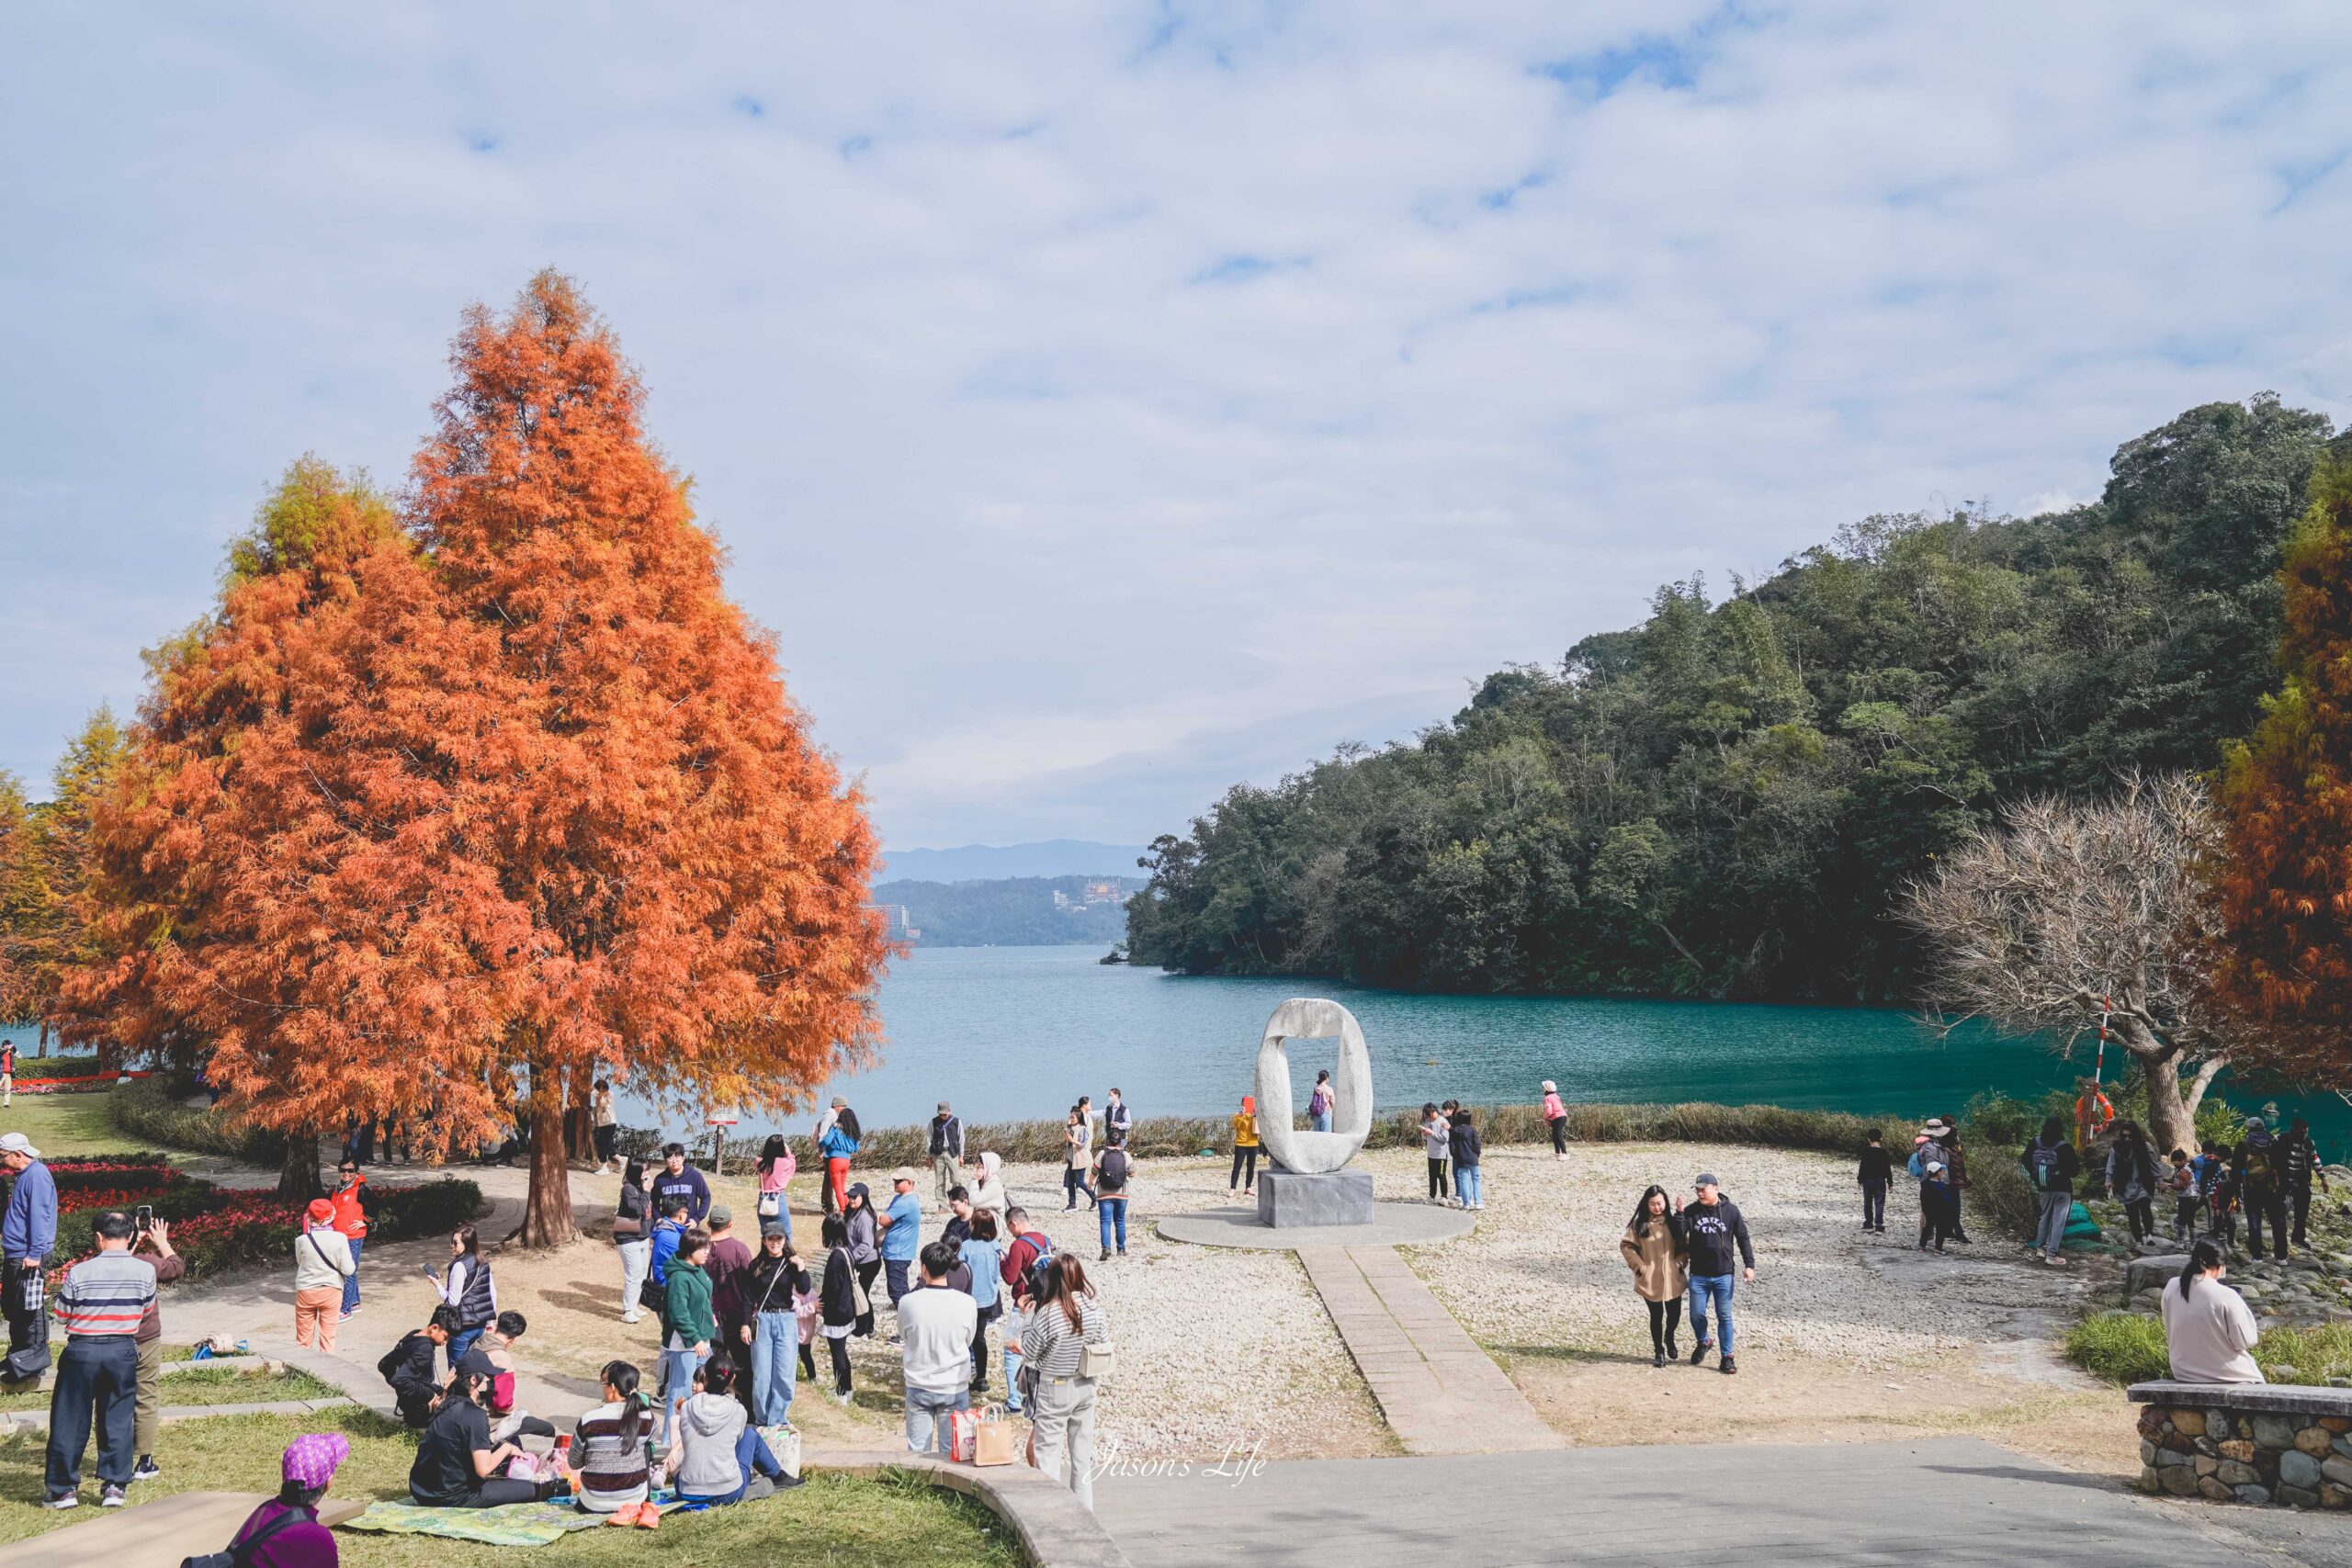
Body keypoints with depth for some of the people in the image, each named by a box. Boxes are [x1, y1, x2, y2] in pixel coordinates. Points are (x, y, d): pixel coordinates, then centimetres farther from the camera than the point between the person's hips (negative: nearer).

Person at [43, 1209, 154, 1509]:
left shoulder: (79, 1272, -12)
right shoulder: (145, 1270, -6)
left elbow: (61, 1317, -1)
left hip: (81, 1351, -2)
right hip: (123, 1352, 2)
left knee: (70, 1421, 10)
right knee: (118, 1420, 11)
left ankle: (64, 1489, 16)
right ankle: (114, 1485, 10)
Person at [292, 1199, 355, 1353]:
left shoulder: (302, 1240, -13)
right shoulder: (339, 1238, -15)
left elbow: (299, 1262, 5)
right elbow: (348, 1269, -13)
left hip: (306, 1291, 0)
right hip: (331, 1291, 0)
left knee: (303, 1339, 13)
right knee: (328, 1336, 10)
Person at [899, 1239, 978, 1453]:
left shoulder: (908, 1303, -14)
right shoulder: (967, 1304, -13)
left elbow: (903, 1336, 4)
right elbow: (968, 1341, 3)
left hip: (918, 1387, 0)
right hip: (955, 1388, 0)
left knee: (917, 1451, 12)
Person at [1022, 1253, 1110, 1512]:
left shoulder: (1047, 1313, -22)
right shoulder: (1095, 1309, -9)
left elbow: (1029, 1354, -12)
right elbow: (1104, 1347, 0)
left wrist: (1028, 1318, -4)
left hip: (1053, 1390, -5)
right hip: (1085, 1387, 5)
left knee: (1048, 1449, 6)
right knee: (1082, 1451, 17)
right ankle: (1085, 1507, 27)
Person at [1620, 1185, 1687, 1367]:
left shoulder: (1673, 1219, -3)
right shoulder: (1640, 1223, -7)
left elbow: (1684, 1243, 2)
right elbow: (1625, 1245, -3)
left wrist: (1681, 1262, -8)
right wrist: (1640, 1266, -7)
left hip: (1673, 1277, 2)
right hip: (1650, 1279, -2)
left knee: (1675, 1313, 9)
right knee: (1656, 1315, 6)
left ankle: (1669, 1339, 40)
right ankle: (1659, 1351, 23)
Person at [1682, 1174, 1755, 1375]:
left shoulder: (1731, 1211, -4)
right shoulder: (1691, 1211, -2)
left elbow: (1743, 1238, 2)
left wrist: (1749, 1265, -3)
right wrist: (1679, 1214, -23)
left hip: (1724, 1275, -1)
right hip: (1698, 1275, 1)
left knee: (1724, 1316, 4)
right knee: (1696, 1315, 6)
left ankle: (1727, 1357, 14)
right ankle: (1703, 1342, 34)